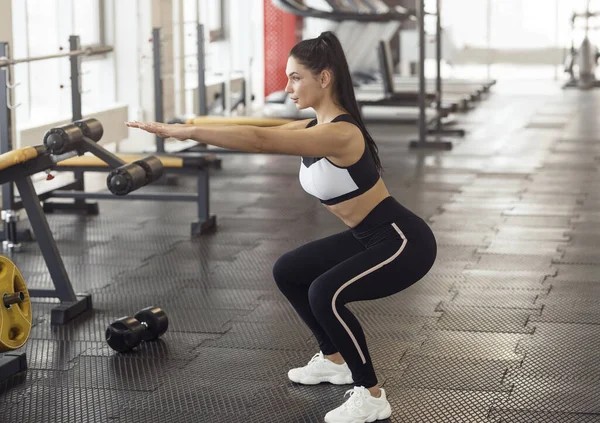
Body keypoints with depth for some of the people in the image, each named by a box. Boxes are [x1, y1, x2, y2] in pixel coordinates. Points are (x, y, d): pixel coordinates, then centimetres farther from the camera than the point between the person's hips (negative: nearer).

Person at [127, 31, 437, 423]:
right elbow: (262, 134, 5)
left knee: (324, 294, -28)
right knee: (288, 272, 16)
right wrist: (188, 130, -1)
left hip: (403, 241, -10)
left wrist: (183, 131, -39)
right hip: (369, 238, 10)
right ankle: (334, 360, 31)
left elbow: (260, 142, -37)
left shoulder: (339, 134, -28)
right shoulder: (316, 126, 3)